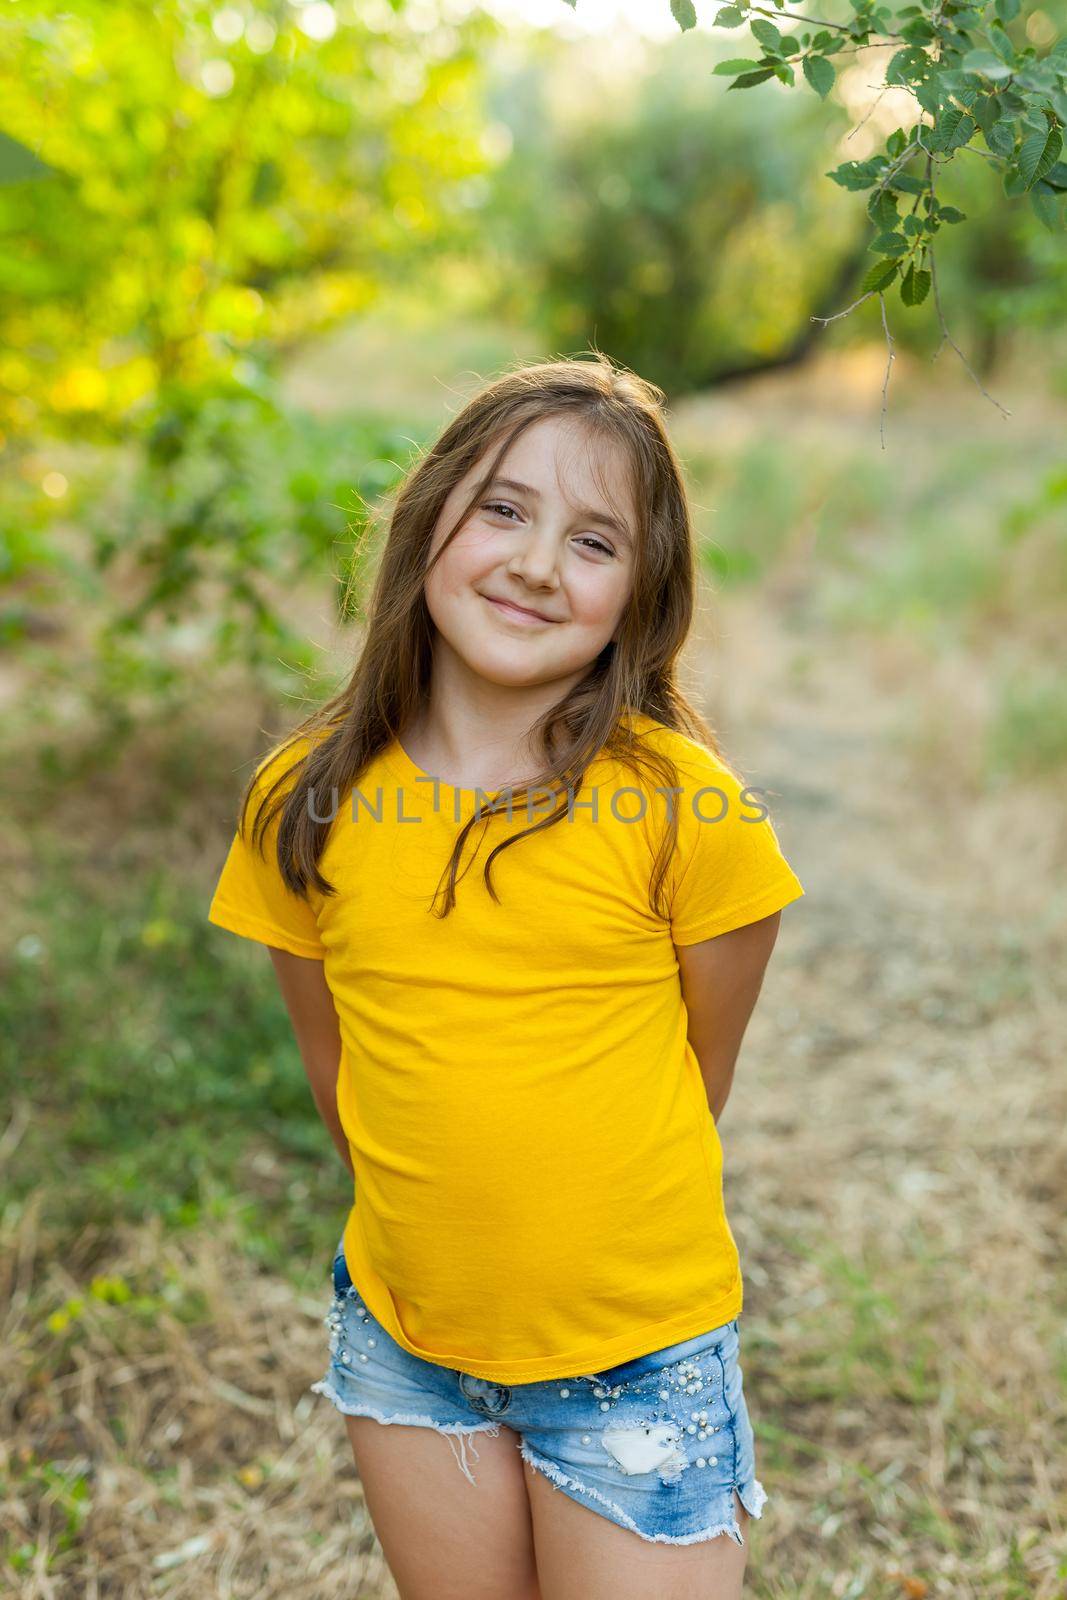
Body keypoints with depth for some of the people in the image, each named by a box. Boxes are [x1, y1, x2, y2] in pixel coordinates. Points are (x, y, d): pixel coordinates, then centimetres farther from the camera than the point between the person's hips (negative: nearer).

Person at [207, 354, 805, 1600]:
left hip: (638, 1351, -2)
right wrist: (434, 1216, 8)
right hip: (402, 1337, 3)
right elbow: (336, 1066, 4)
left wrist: (612, 1236, 7)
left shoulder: (682, 808, -17)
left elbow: (702, 1072, -3)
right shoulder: (304, 804, -8)